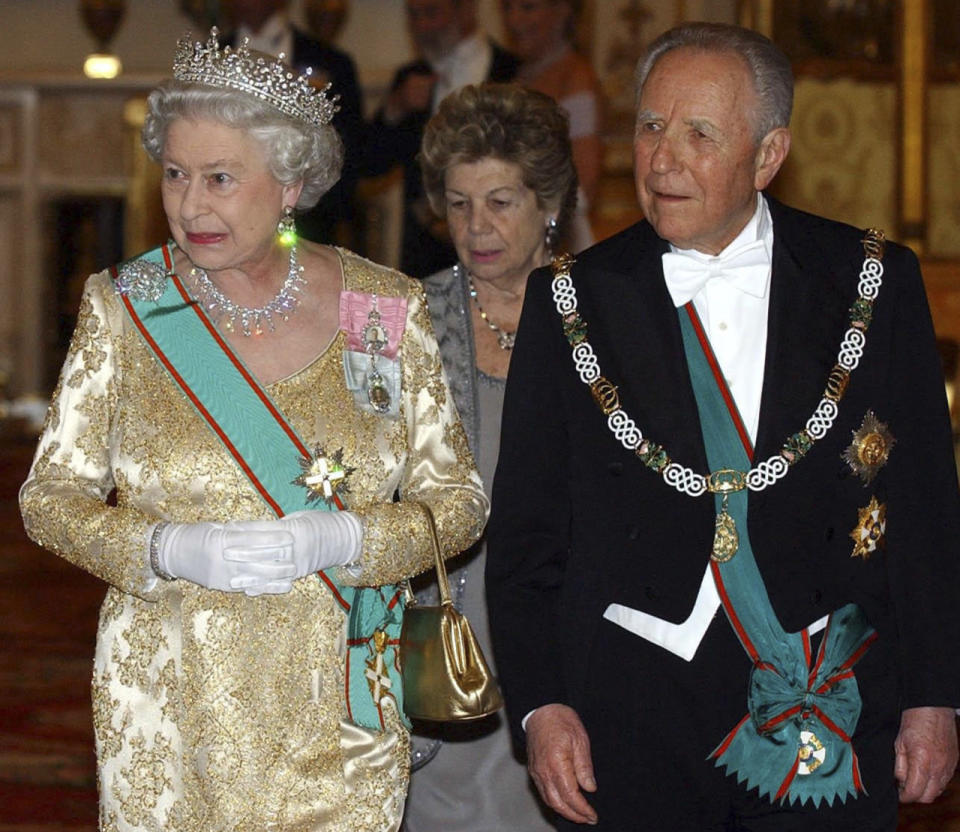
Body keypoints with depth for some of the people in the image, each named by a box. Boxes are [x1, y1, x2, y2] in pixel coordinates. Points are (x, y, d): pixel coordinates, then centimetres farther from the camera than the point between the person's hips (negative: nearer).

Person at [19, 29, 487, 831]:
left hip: (335, 707, 0)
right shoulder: (125, 308, -1)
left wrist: (338, 538, -17)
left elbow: (458, 500, 2)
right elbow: (50, 495, 2)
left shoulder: (387, 311, -1)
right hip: (168, 707, 0)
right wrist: (172, 549, -16)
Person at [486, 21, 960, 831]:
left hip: (835, 708, 0)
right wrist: (541, 703, -4)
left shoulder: (871, 282, 2)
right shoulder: (575, 300, 3)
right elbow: (527, 525, 4)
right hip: (636, 721, 0)